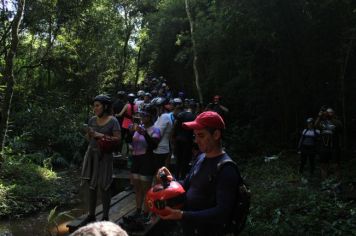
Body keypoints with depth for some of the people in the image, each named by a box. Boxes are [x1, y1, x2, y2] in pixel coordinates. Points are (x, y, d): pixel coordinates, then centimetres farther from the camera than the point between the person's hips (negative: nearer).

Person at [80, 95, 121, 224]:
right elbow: (88, 137, 14)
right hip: (91, 154, 5)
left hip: (104, 156, -5)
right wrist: (90, 134, -8)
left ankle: (105, 217, 13)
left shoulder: (112, 121, -8)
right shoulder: (92, 120, 6)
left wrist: (101, 135, -18)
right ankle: (91, 214, 23)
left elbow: (118, 138, -13)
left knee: (104, 186, 1)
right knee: (91, 185, 11)